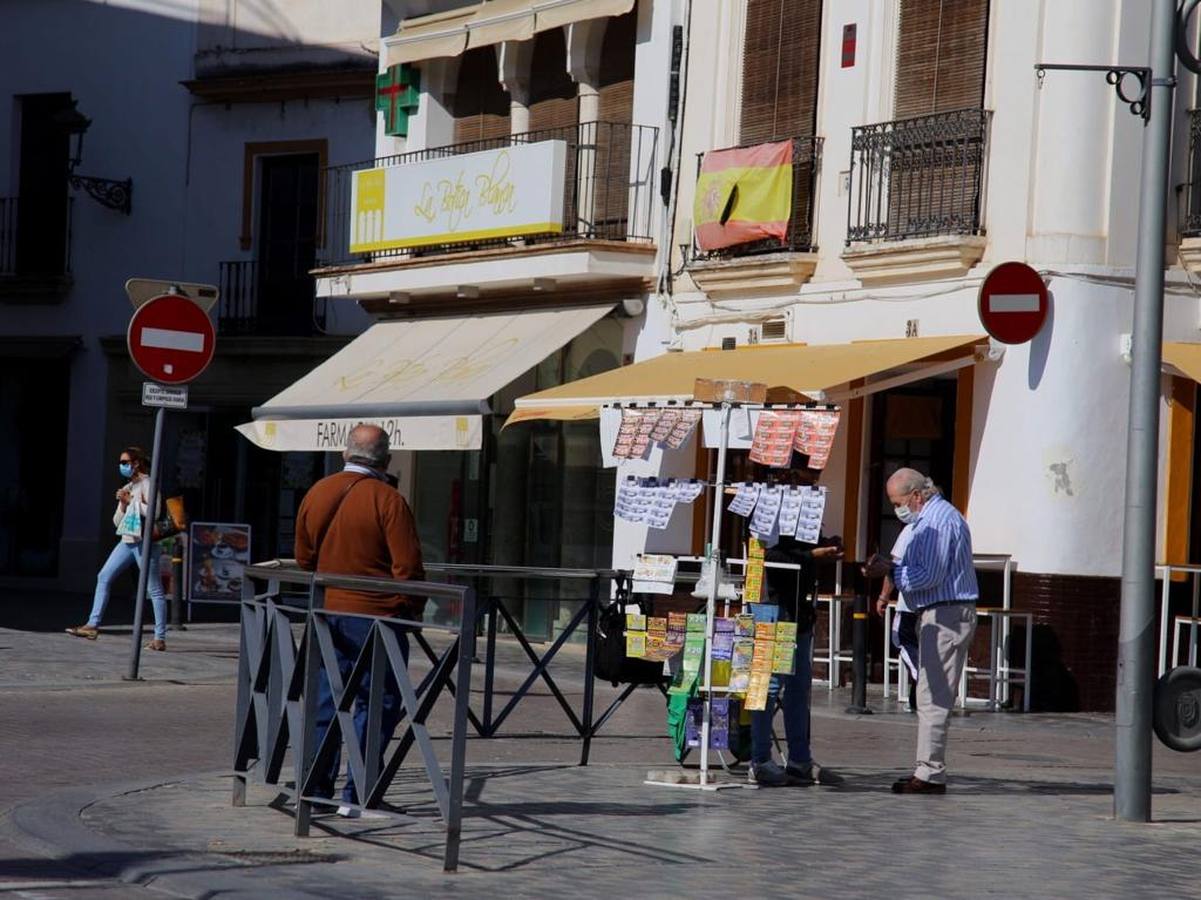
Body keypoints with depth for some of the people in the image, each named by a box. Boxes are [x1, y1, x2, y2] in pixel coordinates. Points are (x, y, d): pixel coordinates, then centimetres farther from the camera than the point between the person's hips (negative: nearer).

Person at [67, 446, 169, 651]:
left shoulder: (147, 484, -4)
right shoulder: (127, 488, 19)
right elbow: (117, 521, 19)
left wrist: (132, 501, -13)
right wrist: (123, 504, 2)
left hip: (144, 542, -8)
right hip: (127, 541, 8)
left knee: (154, 589, -4)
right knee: (103, 577, 1)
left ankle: (160, 638, -3)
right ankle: (93, 625, 2)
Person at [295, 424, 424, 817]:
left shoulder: (316, 493, 6)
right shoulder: (387, 500, -13)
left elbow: (304, 558, 14)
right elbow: (408, 566, -14)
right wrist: (414, 608, 2)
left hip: (327, 612, 5)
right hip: (376, 615, -5)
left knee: (325, 702, 13)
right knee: (376, 703, 3)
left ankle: (315, 788, 14)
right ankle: (357, 796, 0)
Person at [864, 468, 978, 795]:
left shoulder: (940, 520, -14)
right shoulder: (928, 519, 20)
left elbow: (930, 575, -19)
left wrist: (890, 571, -13)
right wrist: (889, 567, 8)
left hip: (946, 616, -11)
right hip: (937, 614, 11)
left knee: (933, 697, -11)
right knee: (930, 697, 10)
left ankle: (930, 773, -11)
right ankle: (928, 771, 12)